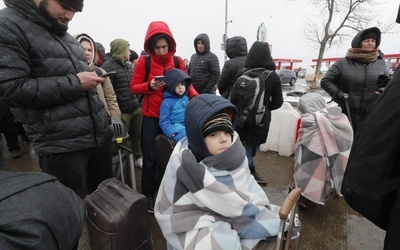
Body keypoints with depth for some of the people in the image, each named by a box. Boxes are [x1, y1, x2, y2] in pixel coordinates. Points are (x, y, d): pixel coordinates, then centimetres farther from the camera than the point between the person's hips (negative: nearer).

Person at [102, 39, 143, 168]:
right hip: (121, 111, -6)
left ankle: (138, 158, 35)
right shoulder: (108, 66, -10)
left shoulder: (129, 65, 13)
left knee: (137, 136, 16)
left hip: (136, 108, 7)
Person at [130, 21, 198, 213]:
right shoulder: (144, 61, -4)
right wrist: (149, 86, -22)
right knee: (150, 158, 5)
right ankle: (148, 196, 22)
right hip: (151, 116, -2)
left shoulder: (178, 61, 2)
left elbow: (186, 83, 6)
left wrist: (195, 96, -14)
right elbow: (134, 87, -2)